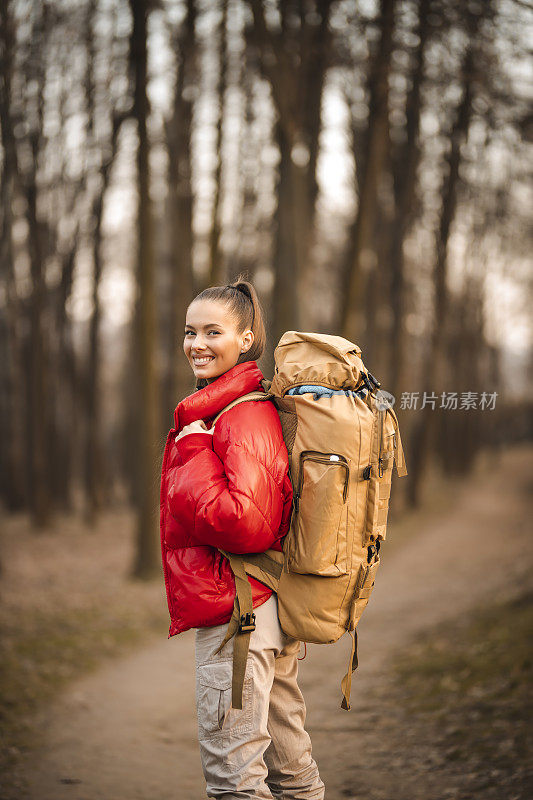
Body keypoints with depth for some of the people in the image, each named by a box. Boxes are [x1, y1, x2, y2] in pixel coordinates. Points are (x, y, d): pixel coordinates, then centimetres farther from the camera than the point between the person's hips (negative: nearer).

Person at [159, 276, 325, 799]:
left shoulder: (244, 418, -17)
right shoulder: (245, 407, 14)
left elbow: (244, 522, -28)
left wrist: (192, 455, -19)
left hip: (237, 613, -10)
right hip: (272, 609, 10)